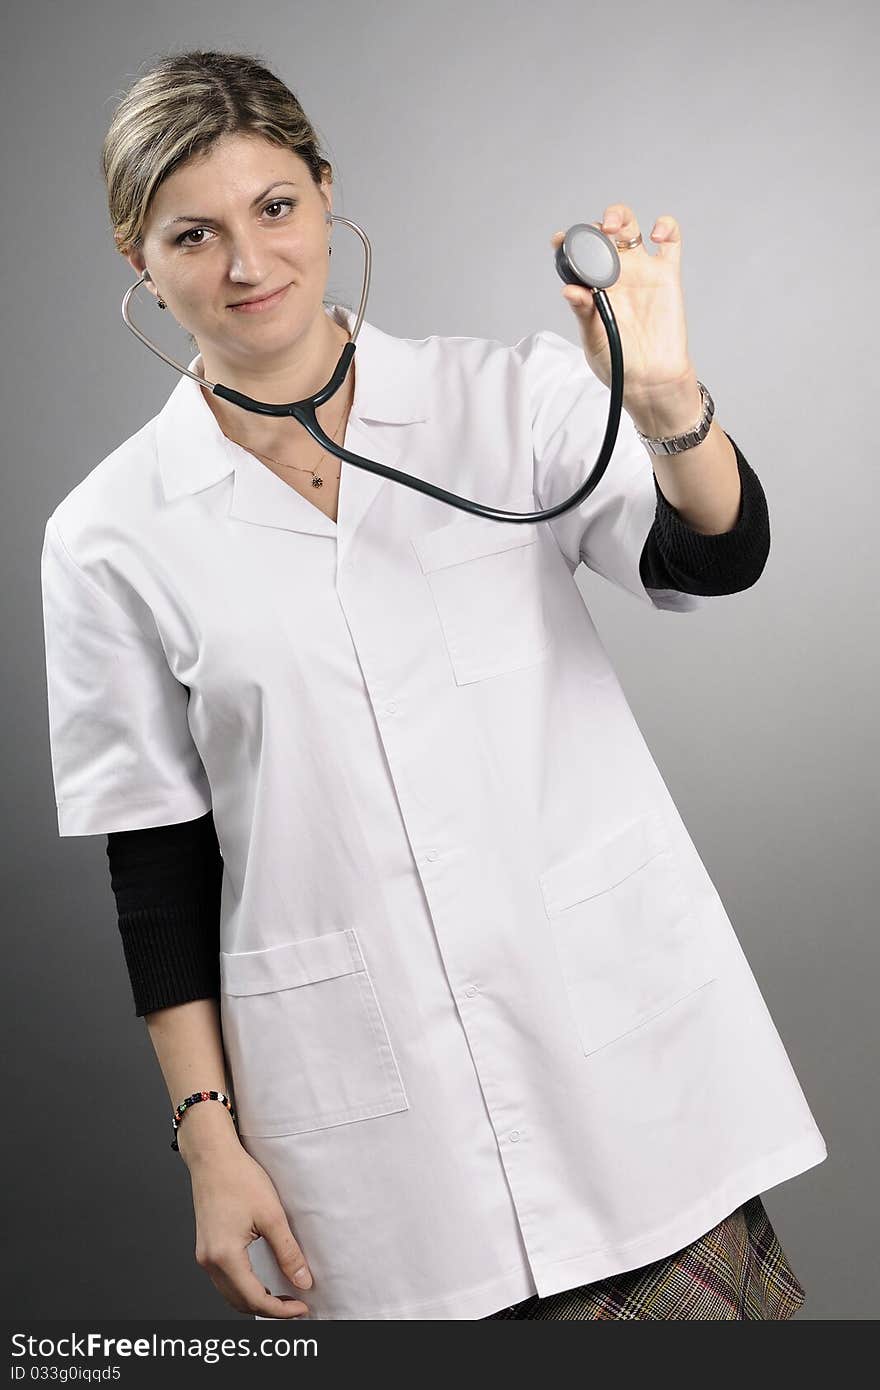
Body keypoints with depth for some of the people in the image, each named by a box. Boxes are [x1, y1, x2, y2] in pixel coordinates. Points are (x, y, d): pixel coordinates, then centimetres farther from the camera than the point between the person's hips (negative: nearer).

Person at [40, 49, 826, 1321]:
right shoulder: (111, 537, 0)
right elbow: (155, 865, 2)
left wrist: (665, 400, -32)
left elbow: (717, 561, -12)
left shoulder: (511, 395, 1)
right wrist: (210, 1140, 1)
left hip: (619, 1019, 1)